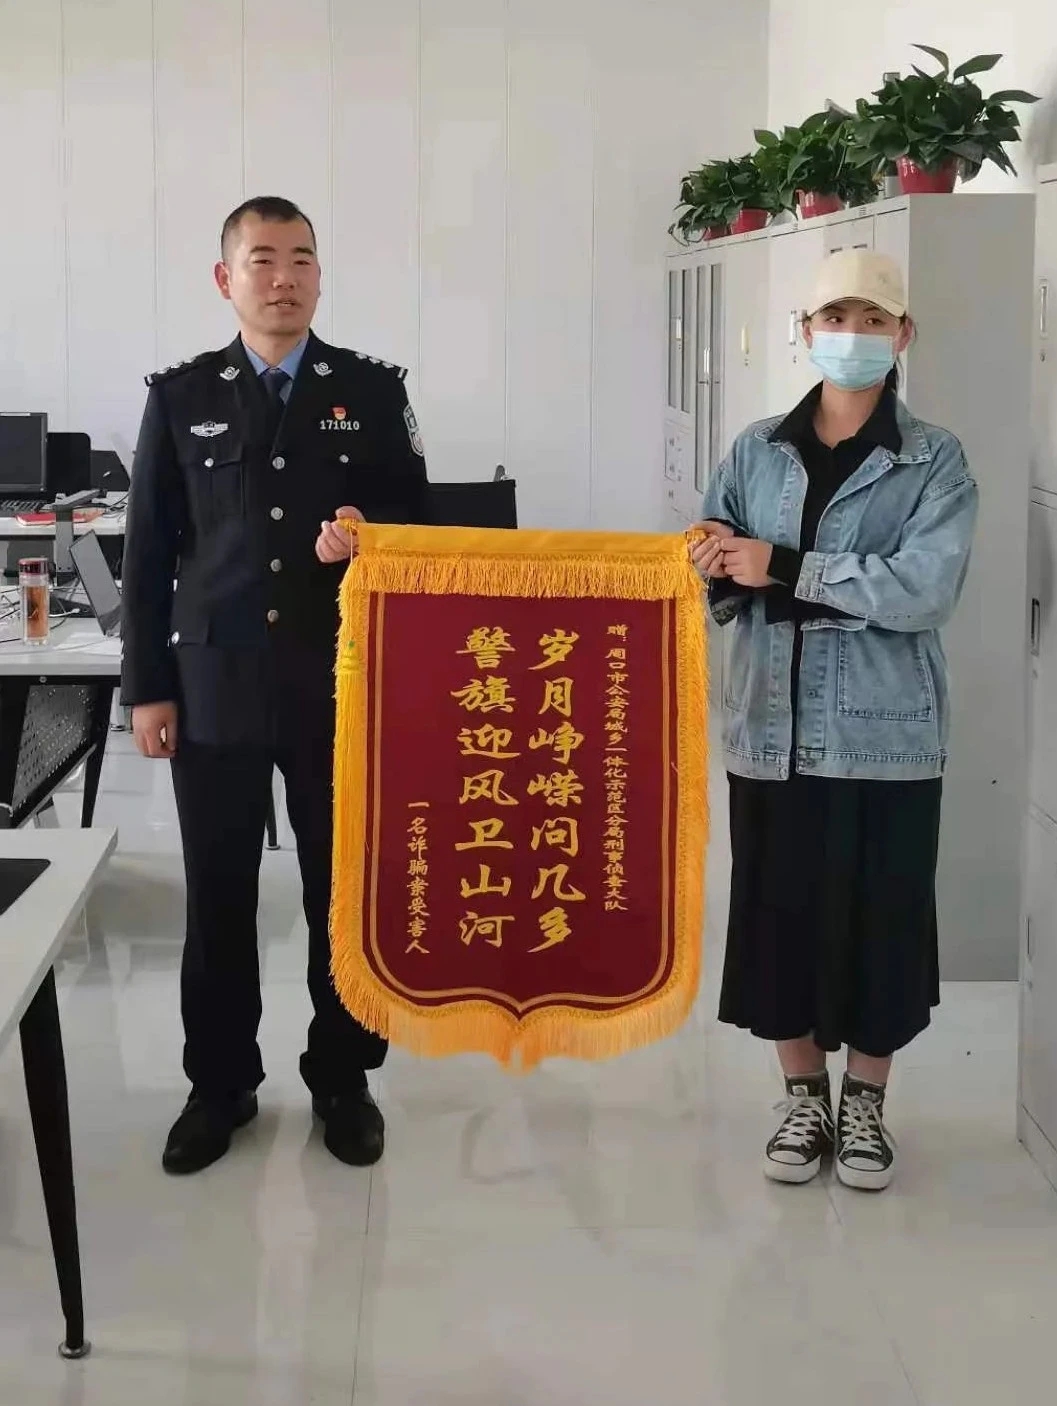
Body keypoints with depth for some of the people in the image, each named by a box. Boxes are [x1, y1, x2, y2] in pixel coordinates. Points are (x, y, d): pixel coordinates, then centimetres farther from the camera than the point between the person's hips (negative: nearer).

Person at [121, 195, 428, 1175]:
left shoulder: (372, 390, 3)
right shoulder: (180, 396, 4)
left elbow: (417, 521, 7)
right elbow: (149, 552, 4)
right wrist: (147, 689, 0)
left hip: (343, 687, 0)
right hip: (213, 686, 0)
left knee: (344, 890, 8)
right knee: (218, 897, 8)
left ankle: (341, 1078, 24)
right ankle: (220, 1084, 24)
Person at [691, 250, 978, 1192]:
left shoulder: (936, 462, -3)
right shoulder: (757, 452, 7)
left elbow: (923, 588, -17)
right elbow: (712, 574, 6)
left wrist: (783, 568, -18)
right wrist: (716, 570, -18)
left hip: (885, 736, -2)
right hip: (773, 731, 2)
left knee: (879, 921, 5)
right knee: (780, 915, 7)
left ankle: (865, 1105, 25)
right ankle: (804, 1098, 26)